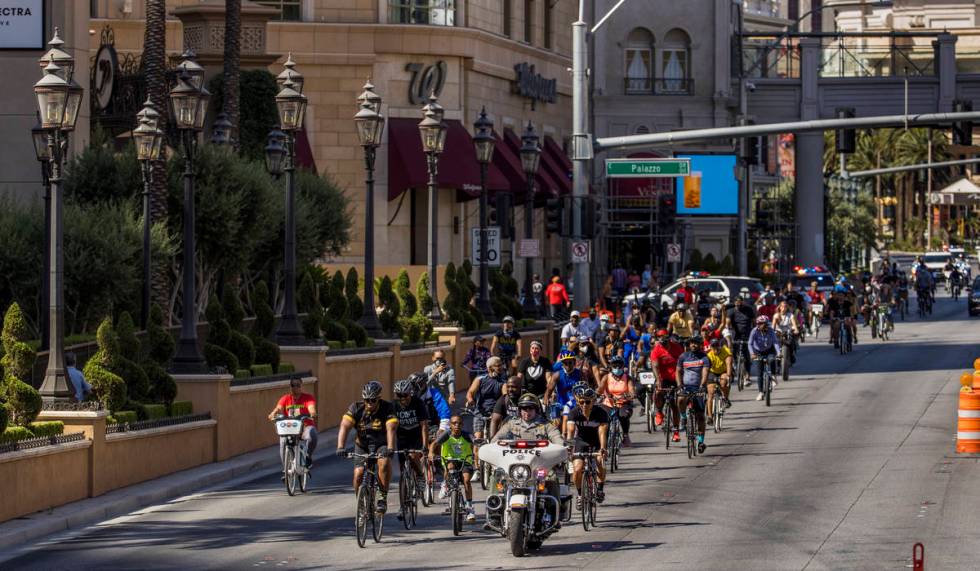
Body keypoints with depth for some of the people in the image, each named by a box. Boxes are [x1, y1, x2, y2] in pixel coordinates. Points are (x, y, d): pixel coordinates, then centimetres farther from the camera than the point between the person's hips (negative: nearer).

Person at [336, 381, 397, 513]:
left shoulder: (387, 408, -19)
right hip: (362, 445, 2)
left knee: (384, 462, -33)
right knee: (358, 473, -17)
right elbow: (345, 426, -25)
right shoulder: (356, 408, -15)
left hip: (381, 444, -2)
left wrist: (390, 449, -49)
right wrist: (340, 447, -40)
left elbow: (391, 429, -31)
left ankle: (382, 497, -18)